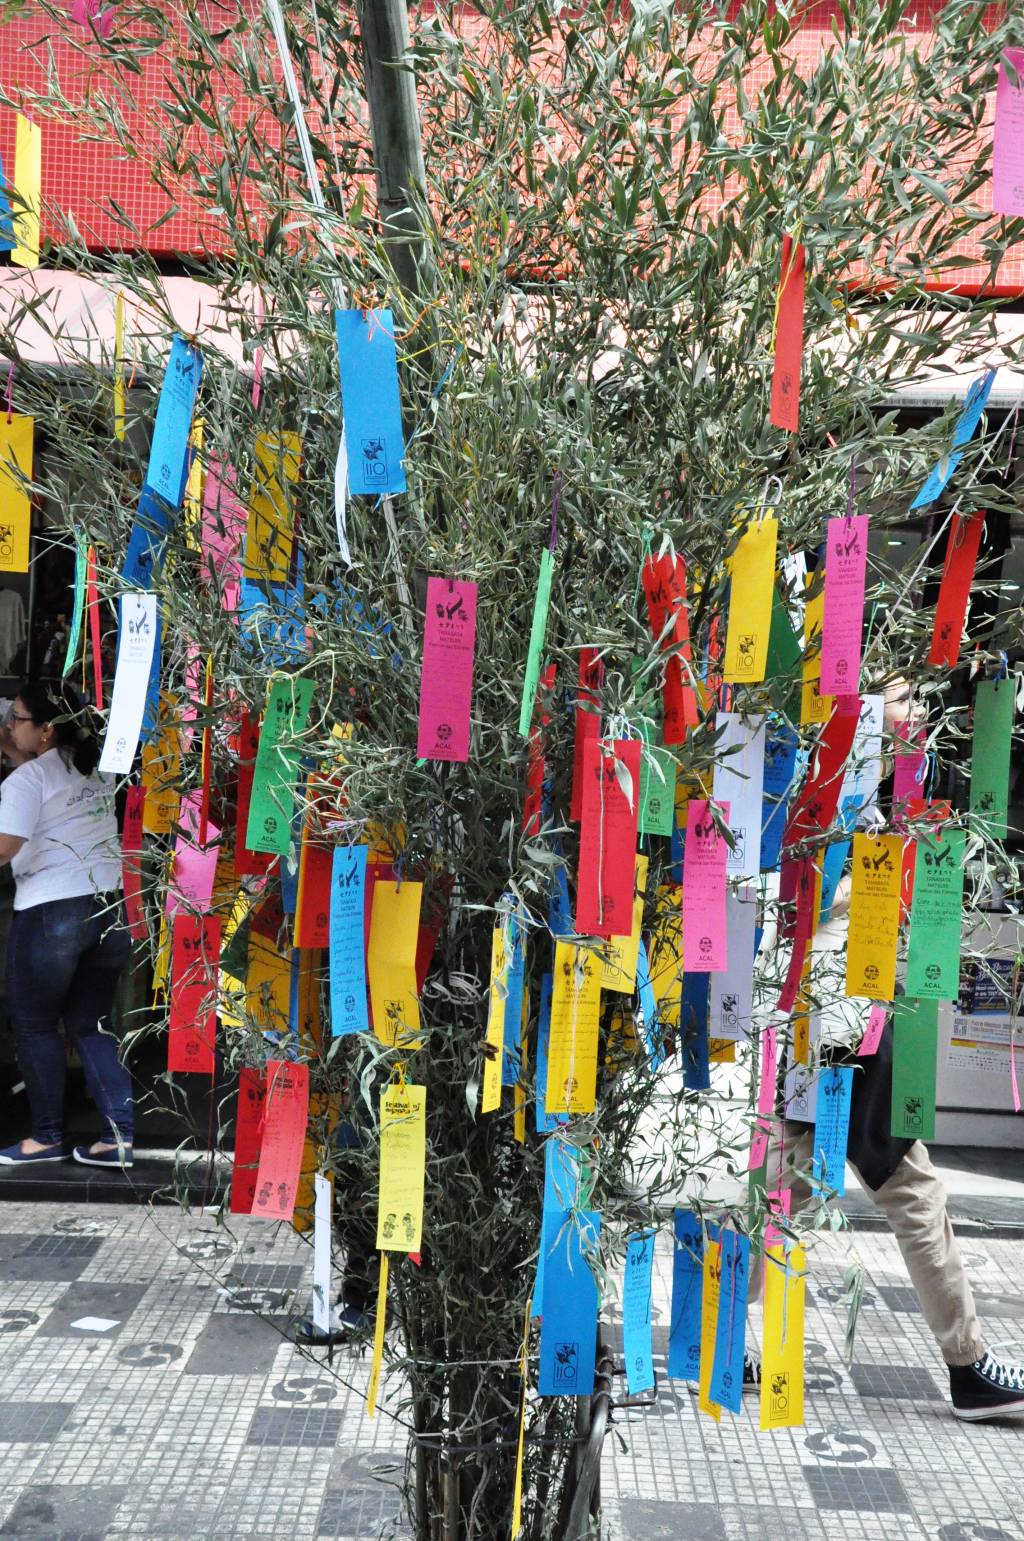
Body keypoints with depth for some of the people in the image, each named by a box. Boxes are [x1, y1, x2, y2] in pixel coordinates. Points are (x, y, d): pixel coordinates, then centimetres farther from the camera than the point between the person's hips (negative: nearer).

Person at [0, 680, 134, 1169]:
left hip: (52, 912, -7)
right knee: (91, 1024, 13)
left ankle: (47, 1137, 17)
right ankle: (121, 1135, 9)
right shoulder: (97, 766, 9)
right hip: (112, 905, 7)